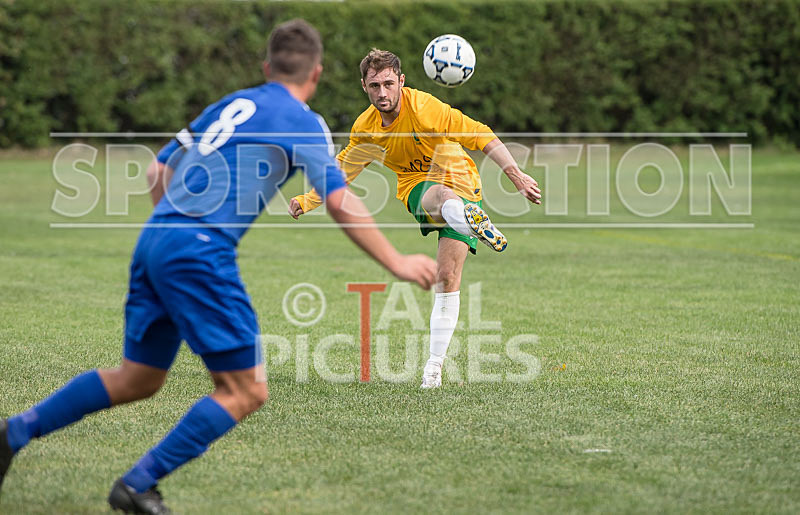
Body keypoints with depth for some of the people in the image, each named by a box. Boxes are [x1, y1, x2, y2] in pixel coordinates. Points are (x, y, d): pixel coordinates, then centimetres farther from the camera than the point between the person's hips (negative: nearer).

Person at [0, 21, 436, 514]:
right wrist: (397, 263, -3)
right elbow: (340, 200, -8)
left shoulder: (229, 105, 22)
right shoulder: (302, 122, 1)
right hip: (200, 251, -8)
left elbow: (157, 172, 23)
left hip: (154, 239, 8)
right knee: (246, 392, -2)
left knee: (138, 379, 20)